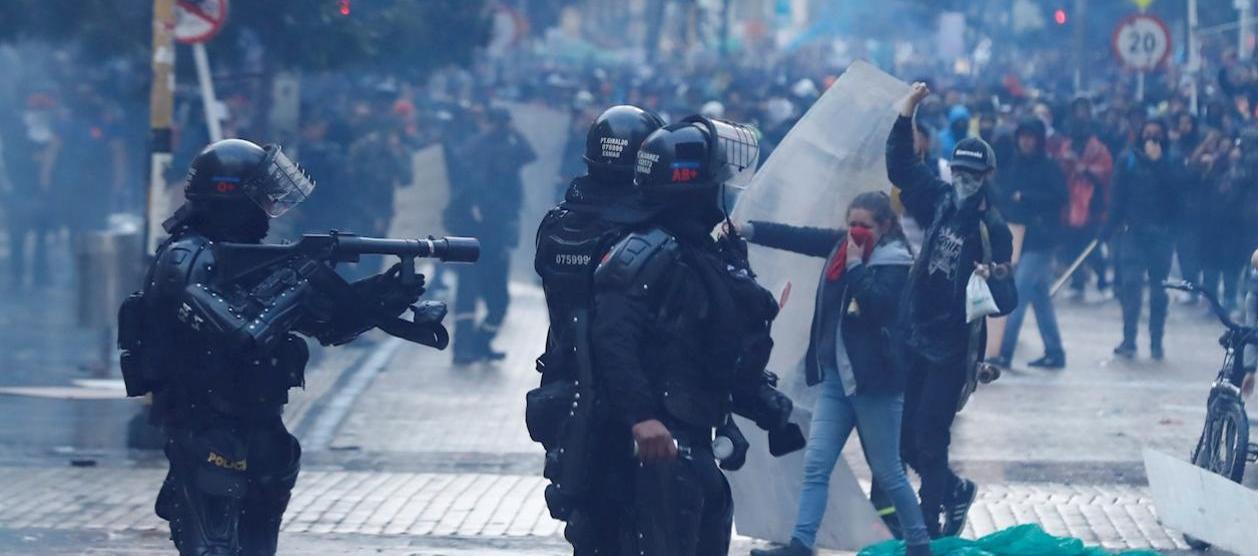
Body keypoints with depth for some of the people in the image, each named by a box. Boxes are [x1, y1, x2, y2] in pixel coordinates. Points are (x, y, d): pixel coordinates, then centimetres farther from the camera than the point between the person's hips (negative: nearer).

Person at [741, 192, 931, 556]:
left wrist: (855, 264, -17)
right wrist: (746, 229, -4)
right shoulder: (842, 245, 8)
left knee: (887, 472, 3)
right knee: (816, 465, -1)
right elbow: (797, 237, 5)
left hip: (875, 380, -7)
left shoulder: (896, 263, -10)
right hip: (836, 376, 7)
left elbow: (877, 304, -26)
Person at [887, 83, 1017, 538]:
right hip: (915, 338, 6)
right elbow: (901, 167, 17)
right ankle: (955, 492, 34)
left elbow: (1006, 299, -16)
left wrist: (993, 282, -39)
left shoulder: (993, 230, -13)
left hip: (953, 348, -6)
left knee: (929, 440, -5)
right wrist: (906, 116, 6)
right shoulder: (941, 203, 4)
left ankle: (930, 531, 9)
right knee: (905, 436, 9)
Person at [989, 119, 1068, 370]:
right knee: (1040, 298, 11)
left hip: (1039, 241, -7)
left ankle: (1005, 352, -12)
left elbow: (1059, 198, -14)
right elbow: (1001, 195, 16)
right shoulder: (1013, 166, 12)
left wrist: (1025, 197, -18)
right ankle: (1054, 352, 18)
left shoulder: (1049, 168, -6)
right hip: (1016, 238, 7)